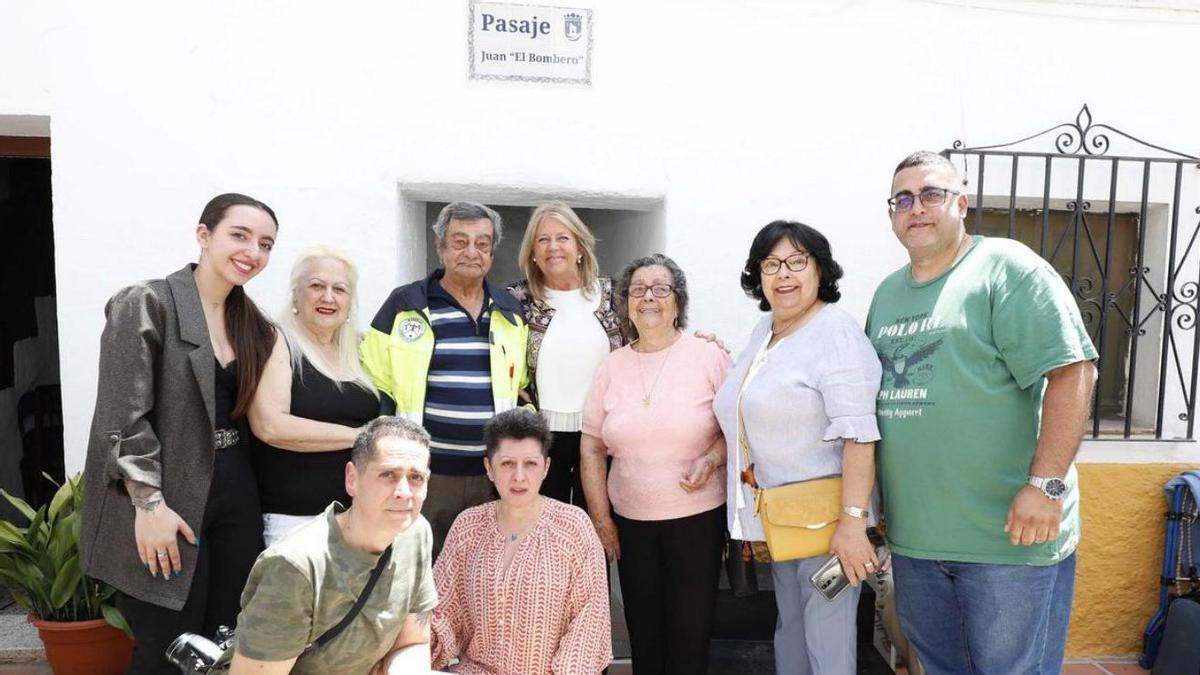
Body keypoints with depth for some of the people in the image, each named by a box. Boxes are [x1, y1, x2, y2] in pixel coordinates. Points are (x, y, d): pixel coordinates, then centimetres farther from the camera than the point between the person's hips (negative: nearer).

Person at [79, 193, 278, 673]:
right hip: (168, 501, -6)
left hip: (235, 498, 6)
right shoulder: (147, 304, -9)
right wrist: (149, 503, -17)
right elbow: (124, 416, -14)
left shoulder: (251, 322, 11)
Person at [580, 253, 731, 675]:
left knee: (690, 633, 4)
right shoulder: (611, 367, 4)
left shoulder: (708, 356, -5)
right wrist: (601, 521, 4)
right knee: (642, 632, 12)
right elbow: (591, 449, 7)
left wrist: (711, 459, -19)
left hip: (698, 516, -3)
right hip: (629, 520, 3)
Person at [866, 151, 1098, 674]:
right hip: (912, 533, 7)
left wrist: (1045, 484, -21)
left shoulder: (1005, 267, -8)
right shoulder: (887, 292, 13)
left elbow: (1072, 370, -15)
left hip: (1010, 535, -6)